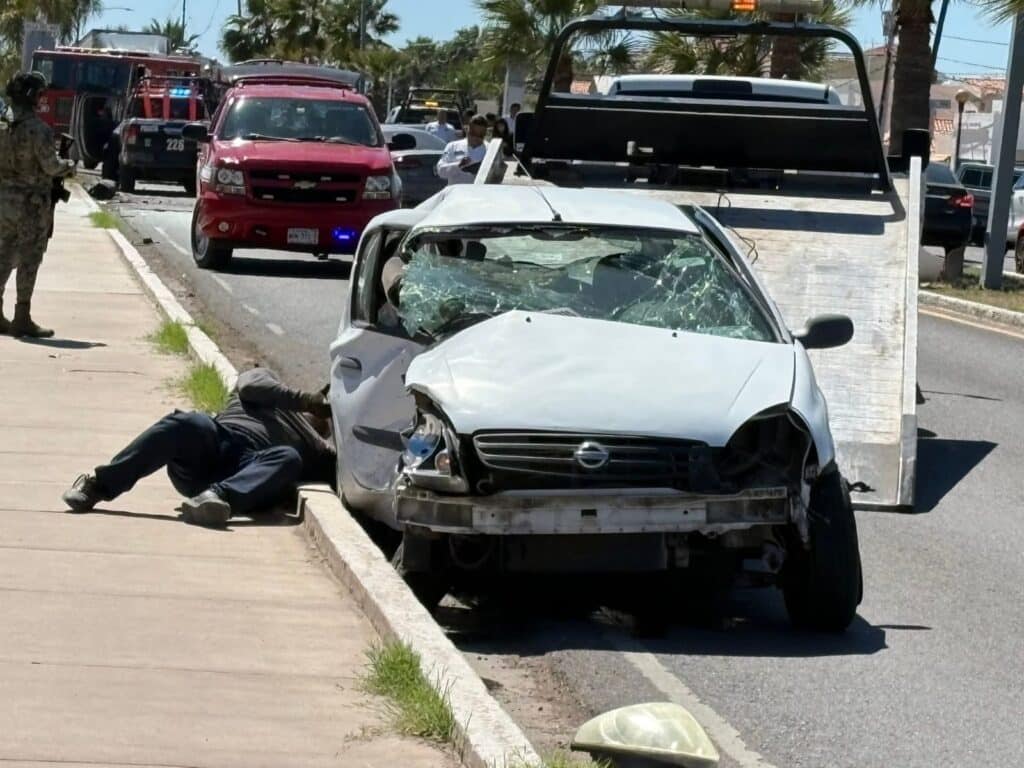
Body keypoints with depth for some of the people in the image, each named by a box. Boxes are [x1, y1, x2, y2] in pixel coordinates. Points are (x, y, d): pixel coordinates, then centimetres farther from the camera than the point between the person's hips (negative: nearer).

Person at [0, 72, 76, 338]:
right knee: (29, 260, 1)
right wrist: (68, 166, 4)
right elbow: (51, 166, -15)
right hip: (31, 202, -6)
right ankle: (22, 318, 3)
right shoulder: (38, 129, -18)